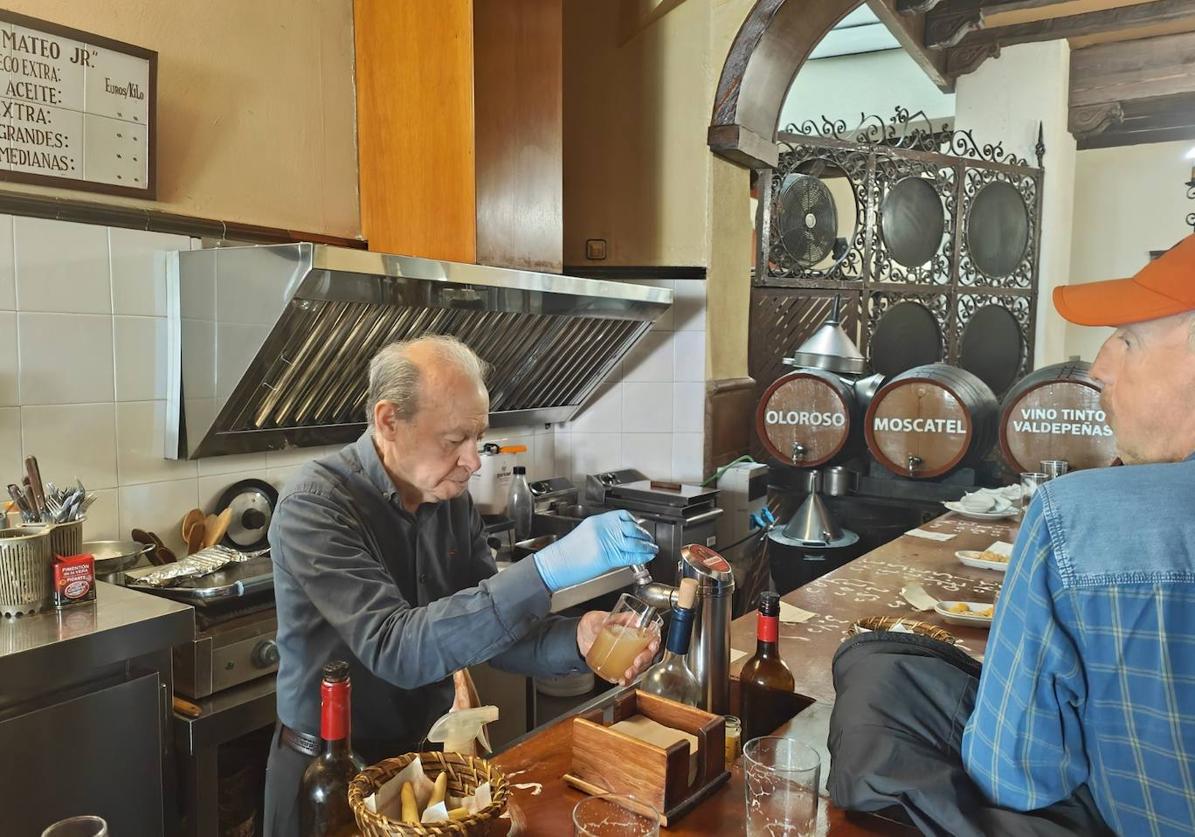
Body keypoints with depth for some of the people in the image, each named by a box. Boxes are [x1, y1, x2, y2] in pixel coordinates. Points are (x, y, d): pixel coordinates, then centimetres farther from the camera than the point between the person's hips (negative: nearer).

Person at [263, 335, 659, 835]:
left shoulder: (451, 500, -4)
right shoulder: (316, 507, -24)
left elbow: (490, 623, -2)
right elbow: (396, 648, -34)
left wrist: (576, 641, -23)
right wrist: (549, 569, -40)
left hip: (427, 755, 6)